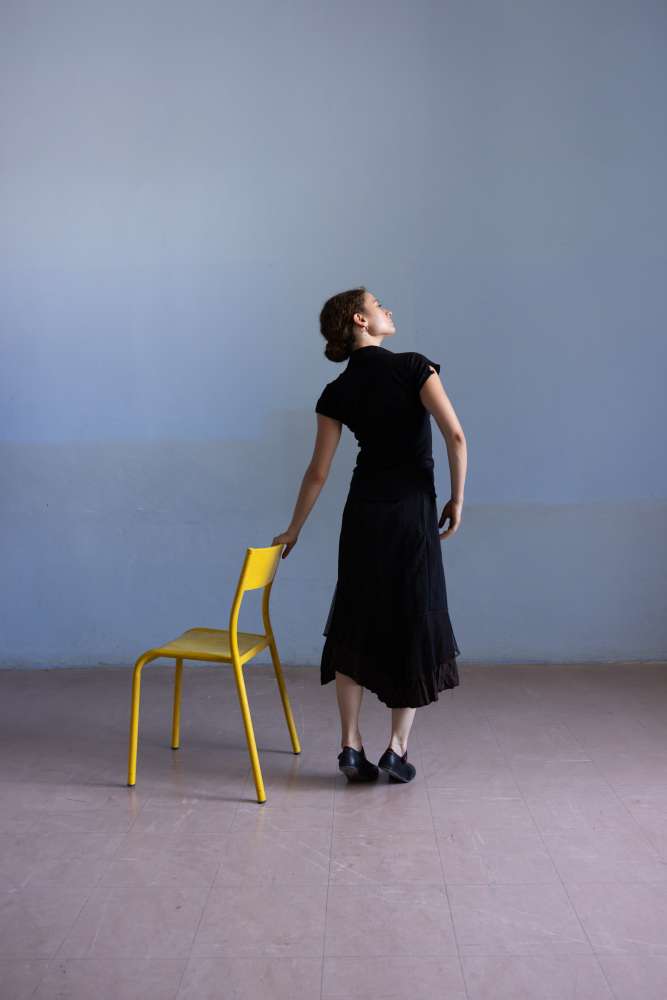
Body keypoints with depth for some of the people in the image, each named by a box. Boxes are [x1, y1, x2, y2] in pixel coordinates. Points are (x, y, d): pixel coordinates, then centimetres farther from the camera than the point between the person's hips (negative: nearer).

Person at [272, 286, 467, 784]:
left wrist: (294, 529, 13)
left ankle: (352, 745, 12)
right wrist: (457, 498, -5)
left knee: (354, 625, 13)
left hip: (363, 514, 3)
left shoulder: (338, 392, 1)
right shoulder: (415, 366, -7)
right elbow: (455, 434, -17)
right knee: (416, 627, 9)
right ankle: (397, 748, 8)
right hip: (414, 513, -3)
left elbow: (318, 472, 2)